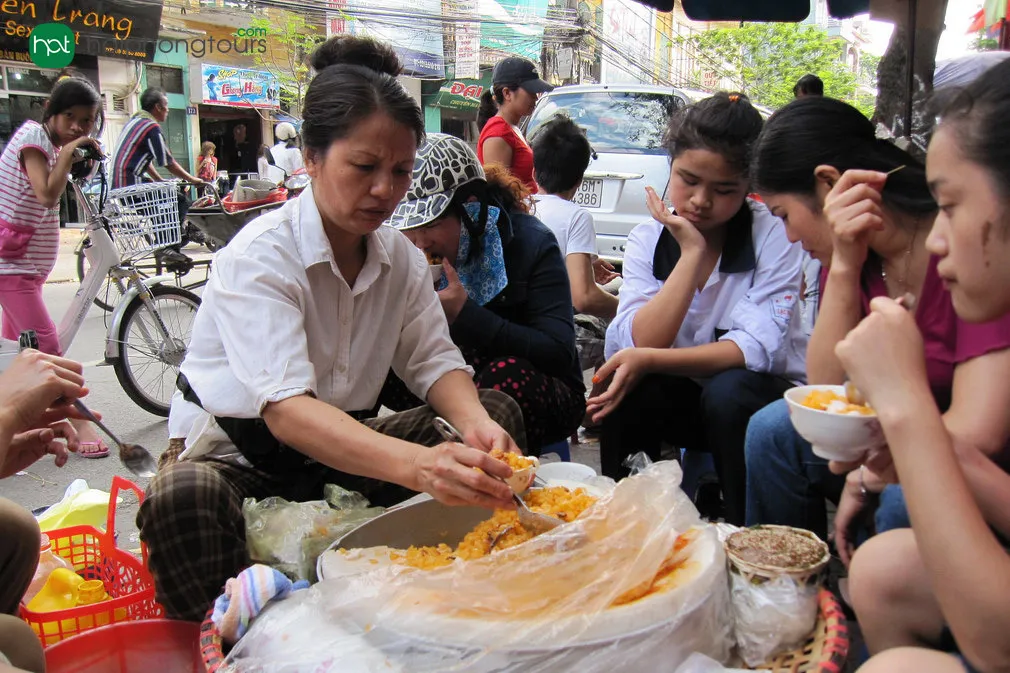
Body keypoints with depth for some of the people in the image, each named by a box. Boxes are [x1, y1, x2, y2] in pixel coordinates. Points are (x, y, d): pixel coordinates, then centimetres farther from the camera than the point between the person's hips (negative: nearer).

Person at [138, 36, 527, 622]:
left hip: (345, 442, 6)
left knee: (497, 413, -10)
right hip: (235, 451, -5)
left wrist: (474, 421, -30)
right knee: (181, 501, -40)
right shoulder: (259, 256, -23)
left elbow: (434, 360, -5)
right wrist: (417, 464, -52)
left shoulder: (401, 257, 0)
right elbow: (285, 409, -36)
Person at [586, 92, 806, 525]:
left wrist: (648, 360, -33)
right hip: (684, 396, 2)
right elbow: (641, 345, -19)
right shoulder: (648, 239, -4)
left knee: (727, 392, -33)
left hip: (756, 396, -2)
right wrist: (692, 252, -22)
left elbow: (756, 347, -24)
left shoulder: (772, 236, -11)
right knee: (624, 392, -27)